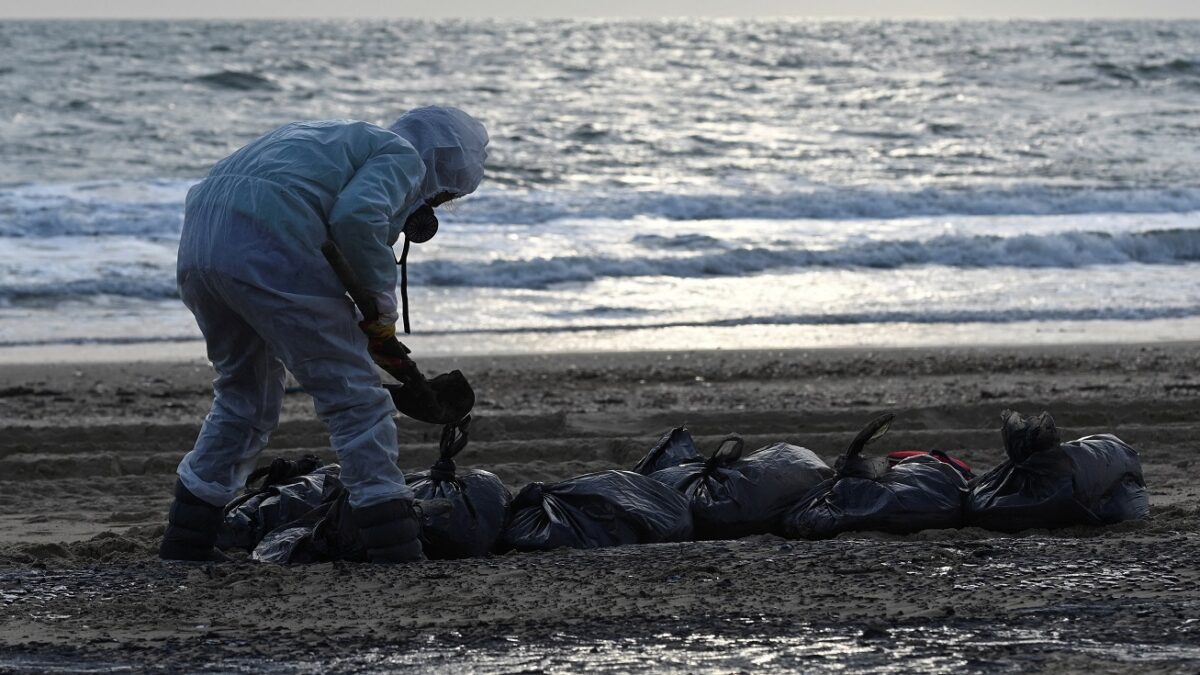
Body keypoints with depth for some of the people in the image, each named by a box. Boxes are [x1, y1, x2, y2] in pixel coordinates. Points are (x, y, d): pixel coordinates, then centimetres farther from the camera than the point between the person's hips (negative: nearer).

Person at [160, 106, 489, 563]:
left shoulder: (333, 139, 35)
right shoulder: (403, 157, 9)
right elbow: (357, 215, -12)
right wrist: (383, 303, 0)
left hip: (196, 246, 8)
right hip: (267, 251, -8)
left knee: (244, 394, 25)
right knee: (354, 393, 0)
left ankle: (187, 538, 26)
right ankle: (392, 539, -3)